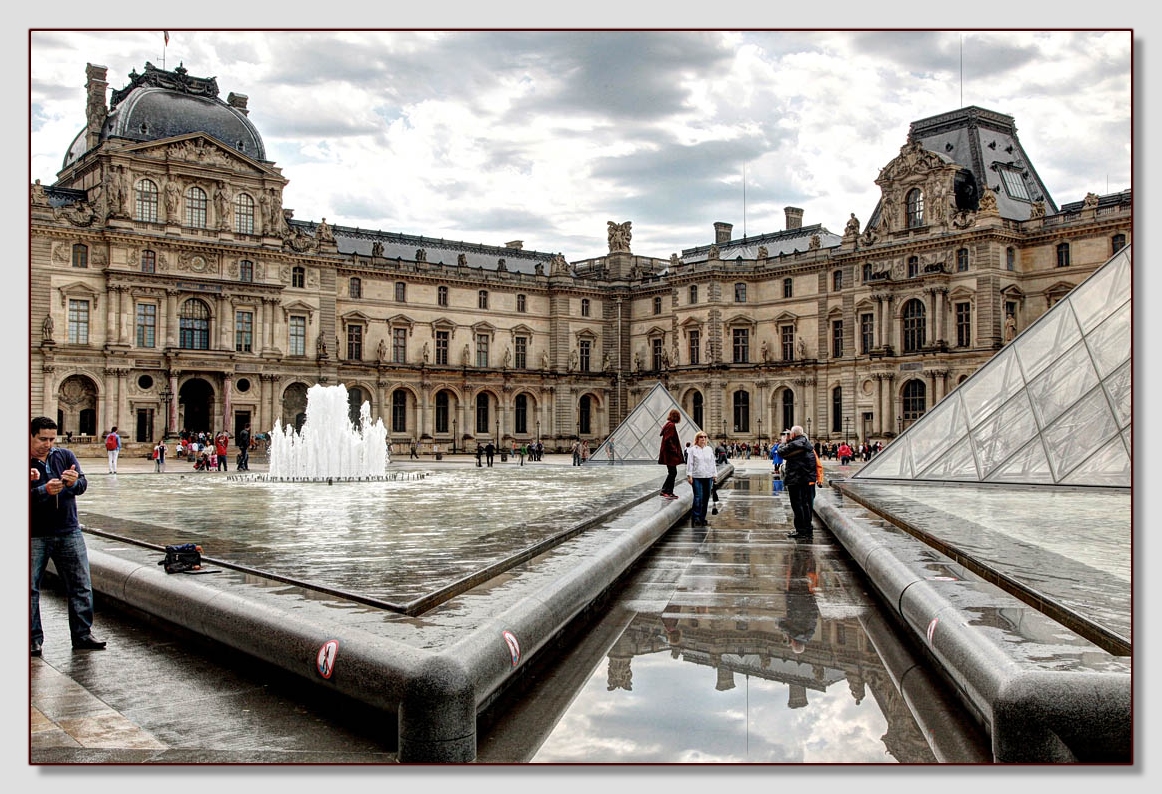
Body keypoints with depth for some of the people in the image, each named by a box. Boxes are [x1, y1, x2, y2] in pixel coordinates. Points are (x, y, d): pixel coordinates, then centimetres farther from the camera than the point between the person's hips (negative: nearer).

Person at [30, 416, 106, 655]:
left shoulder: (65, 456, 6)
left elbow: (83, 485, -8)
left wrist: (74, 482, -30)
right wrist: (45, 490, -32)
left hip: (69, 533, 3)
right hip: (35, 536, -2)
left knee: (81, 587, 4)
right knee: (31, 589, 2)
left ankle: (82, 635, 12)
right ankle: (33, 639, 12)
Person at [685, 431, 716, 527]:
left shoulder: (709, 449, 13)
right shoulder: (692, 450, 1)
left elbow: (712, 463, 16)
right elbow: (690, 463, -1)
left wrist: (714, 474, 13)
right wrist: (689, 475, -7)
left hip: (708, 477, 4)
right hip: (696, 477, -4)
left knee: (706, 498, 5)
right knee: (698, 498, -10)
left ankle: (702, 517, 14)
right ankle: (696, 517, -5)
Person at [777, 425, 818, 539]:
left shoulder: (794, 445, -17)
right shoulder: (807, 443, 11)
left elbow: (781, 452, -11)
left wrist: (784, 442, 8)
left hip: (795, 479, -9)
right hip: (807, 478, 9)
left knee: (797, 504, -4)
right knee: (805, 503, 15)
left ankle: (801, 531, -4)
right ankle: (808, 529, 20)